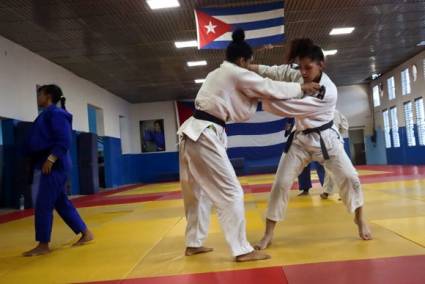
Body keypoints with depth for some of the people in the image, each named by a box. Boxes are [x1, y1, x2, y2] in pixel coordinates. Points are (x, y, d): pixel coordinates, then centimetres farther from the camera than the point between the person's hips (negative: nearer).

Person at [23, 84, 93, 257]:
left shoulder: (56, 114, -12)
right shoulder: (47, 114, 18)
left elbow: (64, 141, -20)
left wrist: (50, 159, -23)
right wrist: (37, 161, 19)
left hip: (53, 166, -10)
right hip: (45, 165, 10)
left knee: (43, 205, -5)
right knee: (61, 202, 12)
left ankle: (43, 245, 5)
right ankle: (85, 233, 20)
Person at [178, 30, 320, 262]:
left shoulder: (217, 74, 22)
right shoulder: (236, 73, -6)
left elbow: (240, 113, 27)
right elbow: (269, 87, -1)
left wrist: (255, 97, 18)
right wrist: (302, 88, 9)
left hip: (192, 133, 10)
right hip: (204, 136, -10)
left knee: (199, 191, 18)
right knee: (230, 192, -6)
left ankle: (194, 243, 28)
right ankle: (242, 250, -2)